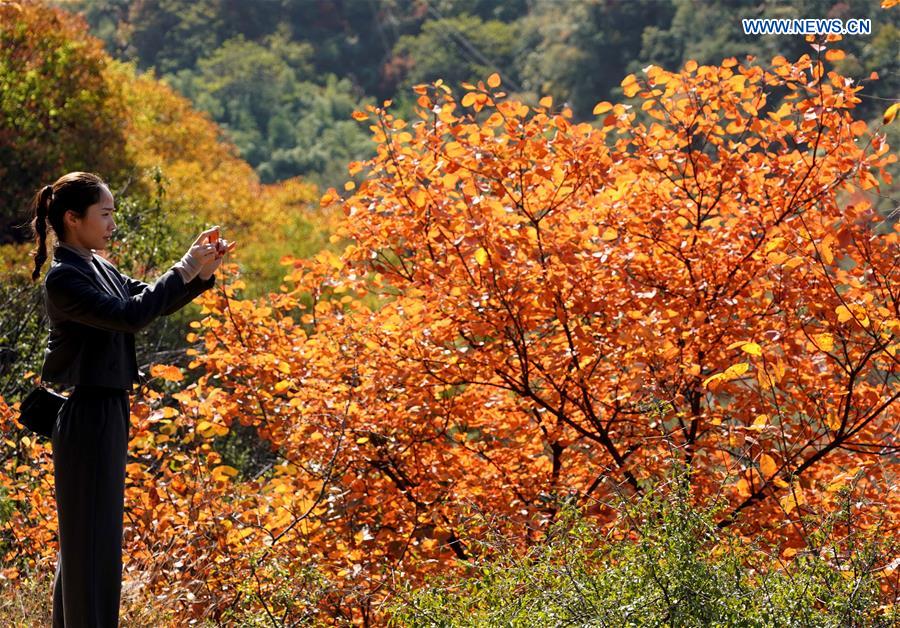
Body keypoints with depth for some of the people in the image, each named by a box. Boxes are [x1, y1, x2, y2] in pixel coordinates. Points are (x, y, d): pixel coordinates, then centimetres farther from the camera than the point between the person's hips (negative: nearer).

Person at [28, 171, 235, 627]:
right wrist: (184, 270, -19)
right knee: (92, 536, -4)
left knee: (84, 536, 17)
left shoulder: (99, 268, 11)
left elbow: (151, 301, 15)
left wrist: (202, 271, 1)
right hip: (86, 414, -9)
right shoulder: (63, 278, -17)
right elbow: (131, 315, -26)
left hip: (109, 411, 9)